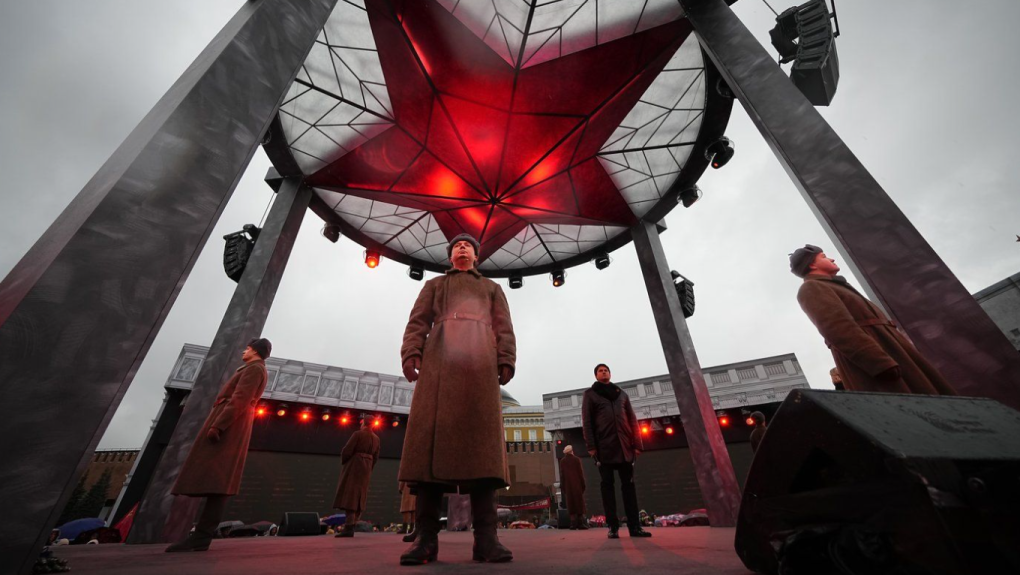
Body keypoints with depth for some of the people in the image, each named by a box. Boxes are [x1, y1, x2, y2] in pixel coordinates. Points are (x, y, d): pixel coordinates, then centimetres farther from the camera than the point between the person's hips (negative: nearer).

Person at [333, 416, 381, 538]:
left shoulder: (358, 434, -11)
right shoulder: (376, 438, 7)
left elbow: (346, 451, -13)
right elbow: (375, 457, 8)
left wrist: (343, 462, 6)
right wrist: (368, 470, 17)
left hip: (354, 466, -6)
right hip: (366, 468, 6)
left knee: (349, 495, -5)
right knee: (360, 496, 13)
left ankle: (349, 528, -11)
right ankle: (352, 525, 14)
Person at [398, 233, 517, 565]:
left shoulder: (492, 288, 29)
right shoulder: (434, 285, 30)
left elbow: (504, 328, 14)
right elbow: (418, 320, 13)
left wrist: (507, 361, -2)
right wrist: (411, 352, -6)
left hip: (480, 360, 0)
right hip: (439, 357, 1)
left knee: (481, 441, -10)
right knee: (431, 438, -10)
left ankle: (486, 537, -10)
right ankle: (427, 537, -6)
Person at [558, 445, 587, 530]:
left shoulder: (562, 461, 3)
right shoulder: (576, 459, -3)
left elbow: (561, 475, 5)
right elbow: (581, 472, -3)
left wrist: (562, 486, 10)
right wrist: (583, 484, 3)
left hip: (568, 485, 2)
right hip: (577, 484, -2)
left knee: (570, 504, 5)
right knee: (579, 502, 5)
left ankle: (573, 523, 2)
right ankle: (580, 523, 3)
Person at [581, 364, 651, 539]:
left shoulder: (621, 393, 18)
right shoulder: (590, 394, 8)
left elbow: (632, 420, 14)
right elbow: (587, 421, 1)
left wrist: (637, 444, 4)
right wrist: (591, 446, -9)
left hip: (625, 446, 3)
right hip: (604, 446, -3)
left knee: (628, 484, 4)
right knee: (608, 485, 1)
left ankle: (634, 526, 9)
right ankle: (613, 526, 6)